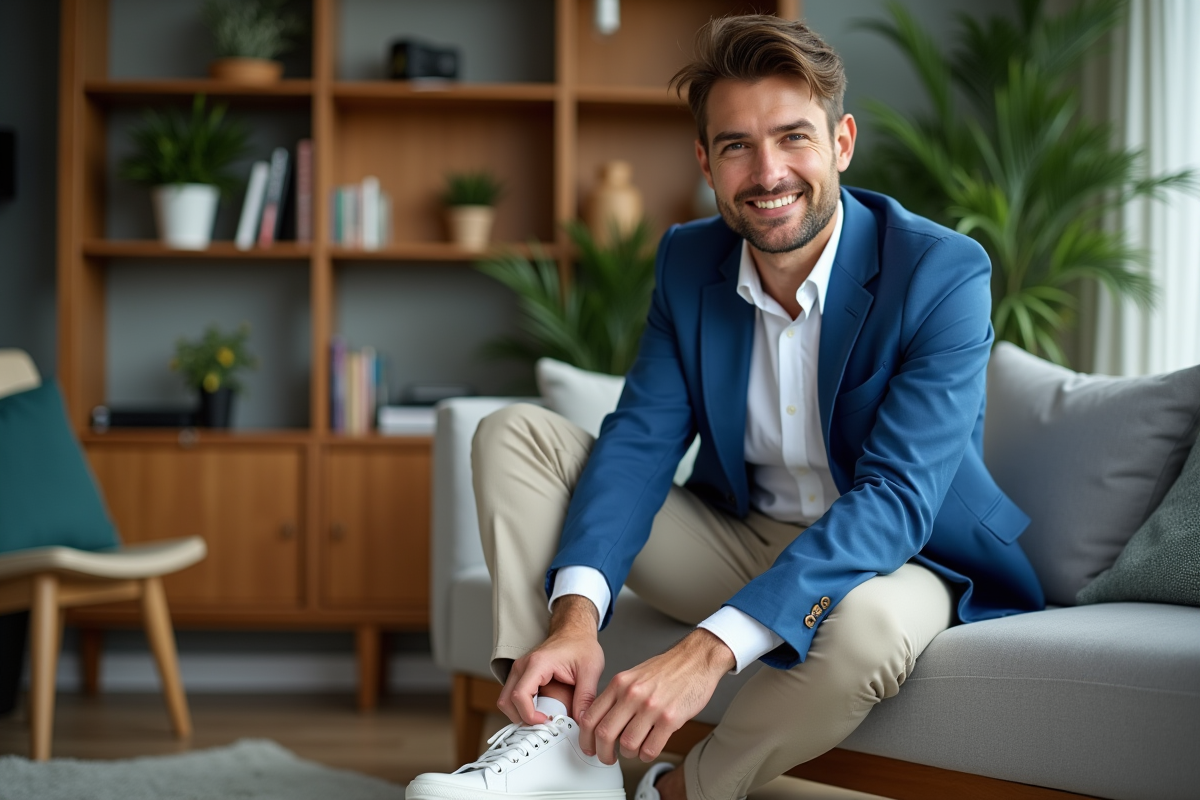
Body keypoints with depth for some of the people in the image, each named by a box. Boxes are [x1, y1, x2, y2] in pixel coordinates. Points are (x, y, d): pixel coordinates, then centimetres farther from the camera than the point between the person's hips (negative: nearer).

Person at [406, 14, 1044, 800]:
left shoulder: (944, 274, -22)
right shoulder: (688, 261, -4)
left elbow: (897, 496, -31)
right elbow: (640, 442, -10)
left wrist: (711, 648, -42)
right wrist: (576, 613, -32)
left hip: (888, 561, -5)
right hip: (738, 541, 5)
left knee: (865, 621, -42)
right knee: (515, 433, -6)